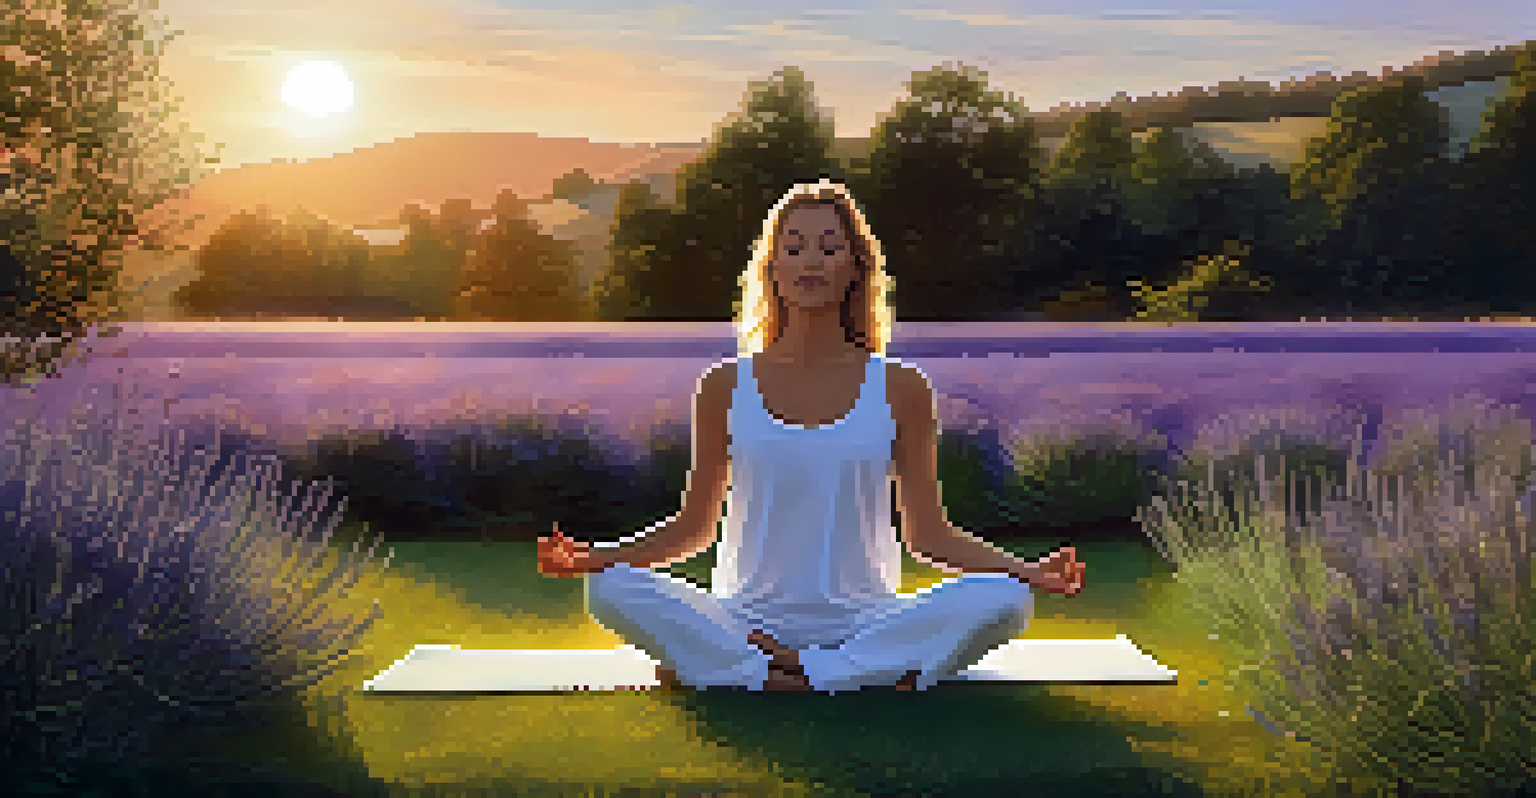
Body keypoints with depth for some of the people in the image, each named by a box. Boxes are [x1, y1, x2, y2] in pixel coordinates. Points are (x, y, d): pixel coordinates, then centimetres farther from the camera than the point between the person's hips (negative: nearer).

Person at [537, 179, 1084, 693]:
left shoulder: (899, 390, 5)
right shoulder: (726, 387, 6)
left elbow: (926, 532, 8)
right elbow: (694, 527, 11)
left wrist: (1023, 570, -6)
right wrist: (594, 557, -3)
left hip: (864, 620, 0)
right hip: (746, 620, 0)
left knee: (1004, 599, -27)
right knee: (611, 590, -26)